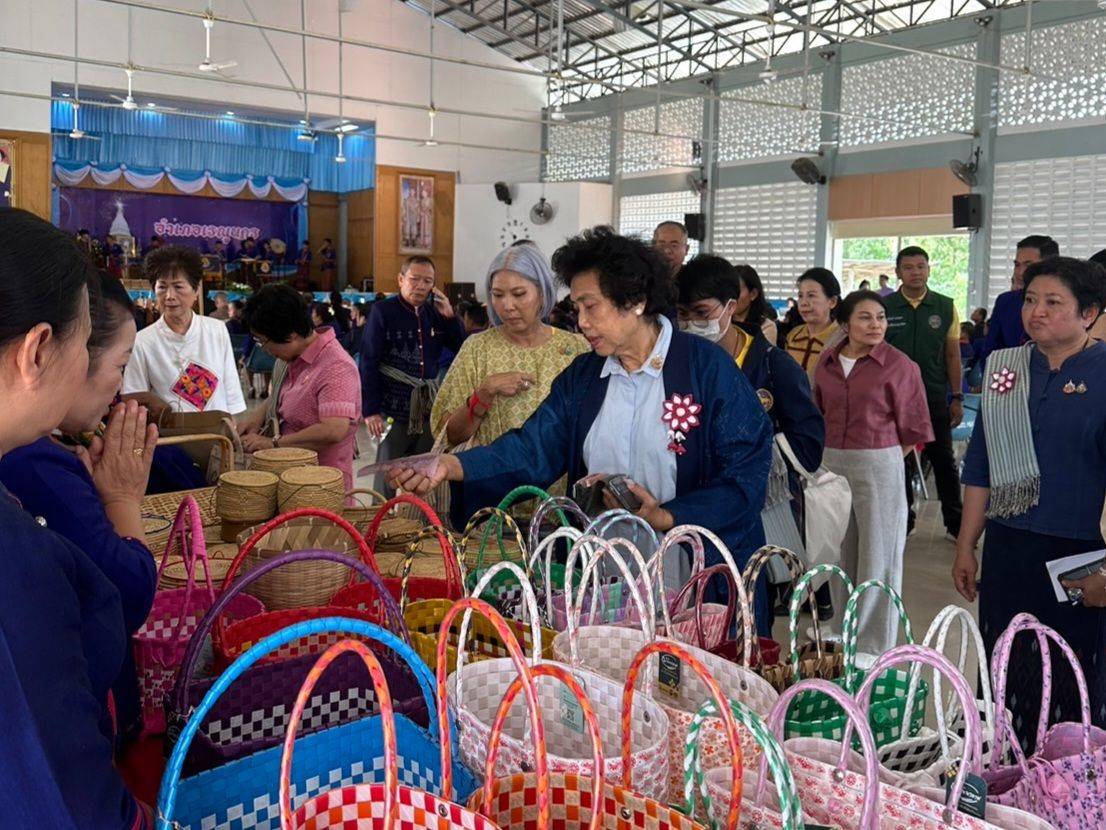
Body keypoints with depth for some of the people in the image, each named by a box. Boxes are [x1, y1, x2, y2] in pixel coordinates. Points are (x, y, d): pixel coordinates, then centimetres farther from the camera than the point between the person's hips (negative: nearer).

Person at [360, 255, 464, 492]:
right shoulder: (383, 311, -5)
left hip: (428, 408, 5)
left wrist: (450, 317, -3)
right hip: (395, 408, -5)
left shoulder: (435, 313, 9)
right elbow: (368, 363, -9)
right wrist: (370, 410, -14)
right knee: (387, 479, 2)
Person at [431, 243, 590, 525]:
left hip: (558, 498, 0)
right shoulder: (478, 348, -1)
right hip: (490, 499, 0)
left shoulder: (575, 348, -1)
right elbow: (449, 434, -3)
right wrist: (486, 392, -17)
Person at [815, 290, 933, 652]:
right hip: (832, 463, 5)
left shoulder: (899, 365, -8)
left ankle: (874, 647, 14)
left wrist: (881, 456, -3)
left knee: (876, 555, 2)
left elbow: (914, 428, -3)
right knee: (840, 552, 15)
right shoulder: (828, 361, 6)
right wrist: (835, 450, 13)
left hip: (879, 465, -5)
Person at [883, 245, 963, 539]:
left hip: (935, 397, 0)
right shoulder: (884, 307, -1)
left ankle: (955, 522, 17)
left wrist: (957, 398, 2)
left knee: (944, 460, 6)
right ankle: (903, 519, 23)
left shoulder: (945, 307, 2)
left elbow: (952, 355, 4)